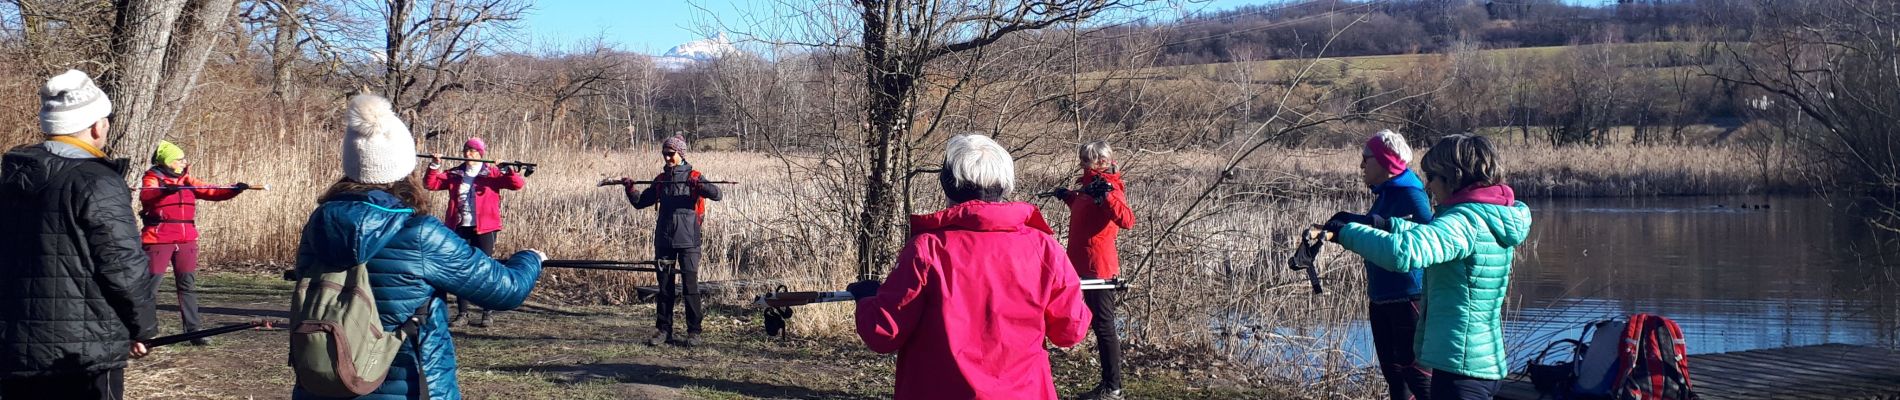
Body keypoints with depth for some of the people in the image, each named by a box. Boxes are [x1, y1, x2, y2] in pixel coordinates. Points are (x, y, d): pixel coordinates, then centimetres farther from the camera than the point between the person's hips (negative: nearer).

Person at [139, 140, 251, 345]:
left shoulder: (187, 181, 14)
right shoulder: (152, 179, -3)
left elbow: (212, 192, 10)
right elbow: (146, 197, -23)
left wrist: (234, 190, -4)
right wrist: (164, 190, -42)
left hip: (186, 240, 6)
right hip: (159, 239, -6)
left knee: (188, 286, 8)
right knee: (151, 286, -5)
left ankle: (193, 331, 12)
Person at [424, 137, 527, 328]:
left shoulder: (492, 174, 0)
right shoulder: (455, 175, 11)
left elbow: (518, 184, -10)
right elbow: (430, 184, 9)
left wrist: (506, 170, -25)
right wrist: (434, 167, -5)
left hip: (484, 229, -4)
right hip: (460, 228, 4)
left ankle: (487, 314, 3)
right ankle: (462, 312, 16)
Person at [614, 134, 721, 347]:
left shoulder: (693, 177, -1)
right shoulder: (661, 180, 14)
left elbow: (716, 195, -15)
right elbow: (640, 202, 18)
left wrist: (699, 185, -32)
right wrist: (630, 189, 0)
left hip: (688, 241, -5)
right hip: (664, 240, 5)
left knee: (690, 286, -5)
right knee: (665, 287, 7)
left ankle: (694, 332, 0)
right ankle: (663, 330, 12)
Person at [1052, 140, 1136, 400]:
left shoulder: (1109, 187, -15)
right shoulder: (1091, 185, 13)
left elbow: (1127, 221, -33)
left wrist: (1106, 195, -43)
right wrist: (1069, 198, 21)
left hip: (1099, 268, -10)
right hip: (1087, 267, 10)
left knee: (1104, 327, -4)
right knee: (1098, 325, 14)